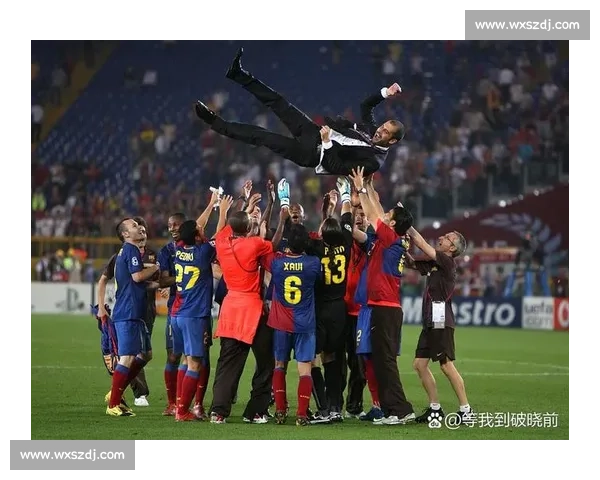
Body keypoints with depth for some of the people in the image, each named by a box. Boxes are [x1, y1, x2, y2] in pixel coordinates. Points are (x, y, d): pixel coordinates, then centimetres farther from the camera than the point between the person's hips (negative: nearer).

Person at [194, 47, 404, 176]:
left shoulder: (373, 161, -20)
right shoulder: (371, 130, 4)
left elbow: (336, 169, -26)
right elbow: (366, 106, 20)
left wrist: (327, 143, -35)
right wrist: (385, 93, 4)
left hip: (310, 154, -8)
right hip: (315, 133, 8)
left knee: (262, 136, -12)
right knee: (279, 104, -3)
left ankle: (215, 122, -2)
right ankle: (238, 74, 1)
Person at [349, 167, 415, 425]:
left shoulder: (391, 239, -9)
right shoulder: (390, 242, 14)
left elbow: (373, 215, -4)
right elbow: (376, 213, 24)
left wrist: (361, 188, 6)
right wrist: (369, 188, 27)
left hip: (385, 308, -10)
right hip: (385, 307, 10)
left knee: (384, 359, -10)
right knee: (381, 360, 10)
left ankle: (400, 410, -13)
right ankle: (392, 409, 11)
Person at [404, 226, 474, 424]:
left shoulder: (447, 262, -8)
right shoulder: (432, 264, 17)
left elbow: (422, 244, -11)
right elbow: (410, 263, 24)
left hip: (441, 322, -9)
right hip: (430, 323, 9)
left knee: (446, 365, -10)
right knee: (419, 364, 7)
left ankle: (465, 409, -5)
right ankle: (435, 409, 13)